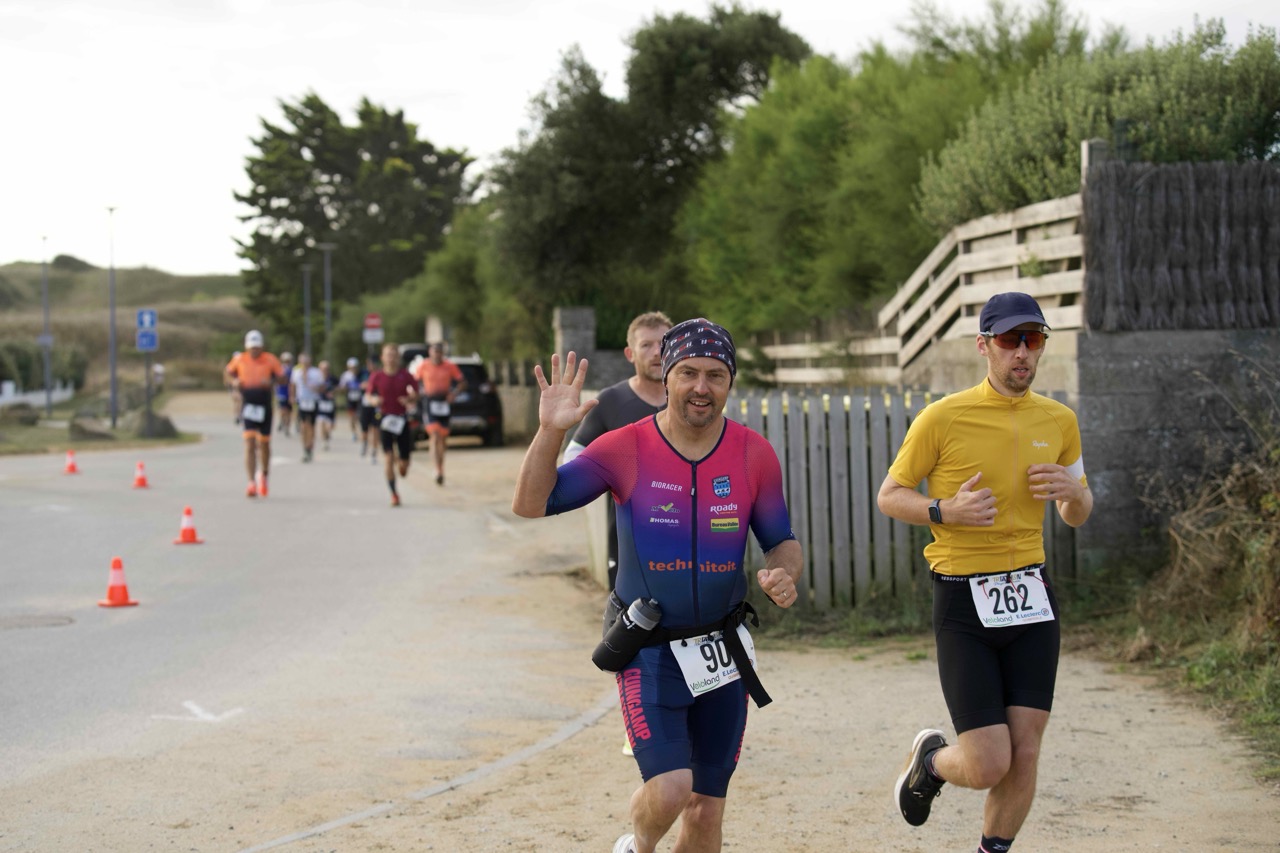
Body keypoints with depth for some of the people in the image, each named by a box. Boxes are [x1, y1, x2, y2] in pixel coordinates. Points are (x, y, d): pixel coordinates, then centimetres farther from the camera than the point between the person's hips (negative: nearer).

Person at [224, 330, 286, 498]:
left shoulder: (270, 360, -3)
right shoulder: (239, 360, 1)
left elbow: (282, 378, 0)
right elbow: (228, 372, 17)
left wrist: (271, 382, -21)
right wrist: (234, 382, -4)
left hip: (264, 406, 1)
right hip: (248, 406, -1)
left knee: (264, 443, 12)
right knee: (249, 442, -13)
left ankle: (264, 475, 39)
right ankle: (252, 483, -17)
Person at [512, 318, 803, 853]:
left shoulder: (754, 454, -2)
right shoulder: (625, 449, -9)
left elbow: (783, 542, 7)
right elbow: (530, 505, -13)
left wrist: (783, 573, -17)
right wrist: (550, 431, -28)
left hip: (722, 649, 3)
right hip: (648, 651, -3)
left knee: (706, 809, 8)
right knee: (670, 788, -19)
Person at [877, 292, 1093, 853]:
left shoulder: (1059, 421, 7)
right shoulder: (942, 418, -7)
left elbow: (1078, 516, 19)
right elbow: (889, 496, 0)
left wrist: (1073, 491, -5)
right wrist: (946, 511, -18)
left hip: (1031, 597, 4)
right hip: (963, 604, -4)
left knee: (1025, 755, 0)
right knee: (988, 766, -8)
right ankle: (930, 758, 27)